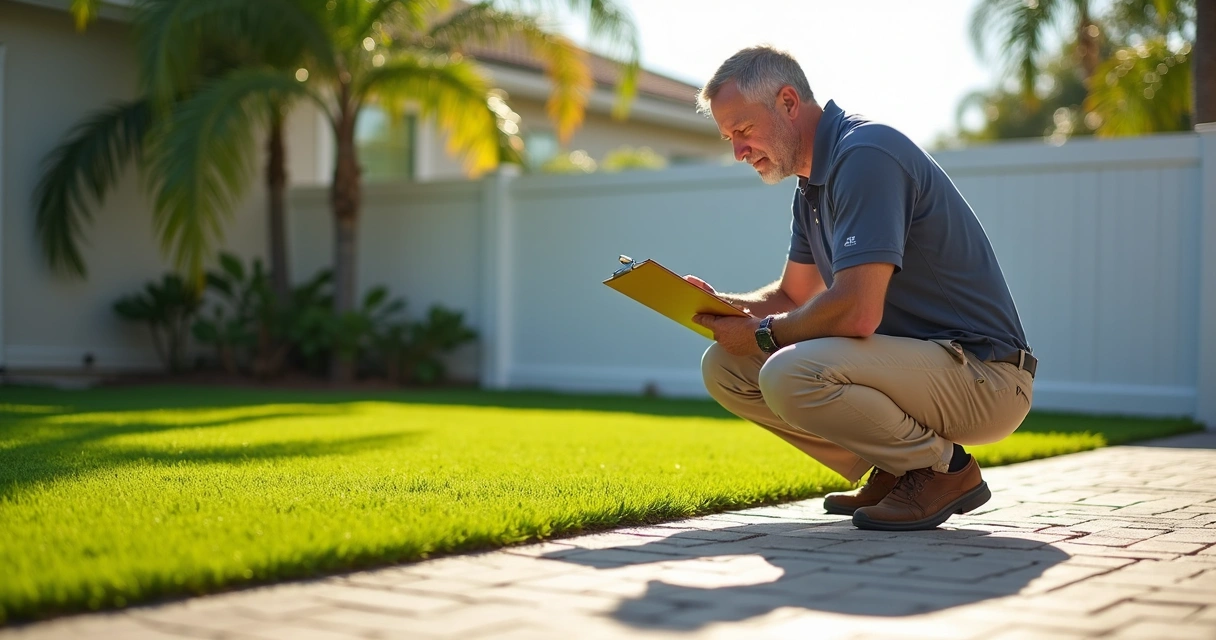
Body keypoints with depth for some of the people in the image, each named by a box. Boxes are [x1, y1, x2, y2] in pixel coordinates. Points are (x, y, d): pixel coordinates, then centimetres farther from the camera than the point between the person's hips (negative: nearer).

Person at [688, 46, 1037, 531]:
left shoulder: (865, 154, -19)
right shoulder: (814, 181, 13)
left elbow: (857, 311, -29)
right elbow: (793, 296, 20)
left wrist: (763, 334, -12)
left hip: (982, 378, -10)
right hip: (911, 360, 10)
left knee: (791, 375, -33)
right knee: (725, 367, 4)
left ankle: (944, 468, -8)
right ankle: (891, 471, 9)